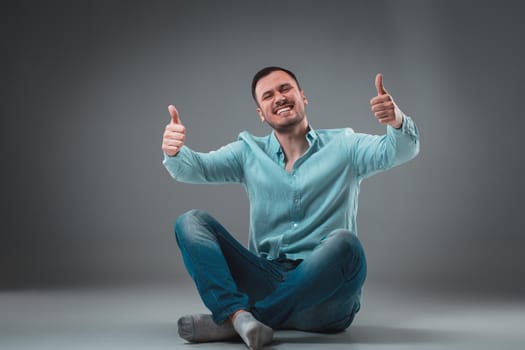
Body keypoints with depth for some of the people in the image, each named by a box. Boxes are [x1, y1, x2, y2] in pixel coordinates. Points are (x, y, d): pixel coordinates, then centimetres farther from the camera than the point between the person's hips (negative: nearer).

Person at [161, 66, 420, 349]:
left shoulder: (344, 147, 6)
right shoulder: (249, 152, 12)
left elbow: (400, 151, -10)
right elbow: (196, 167, -1)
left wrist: (397, 121, -33)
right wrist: (174, 152, -24)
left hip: (324, 300, -2)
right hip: (265, 281, 3)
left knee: (344, 243, -34)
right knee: (190, 222, -9)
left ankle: (227, 322, -27)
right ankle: (240, 315, -35)